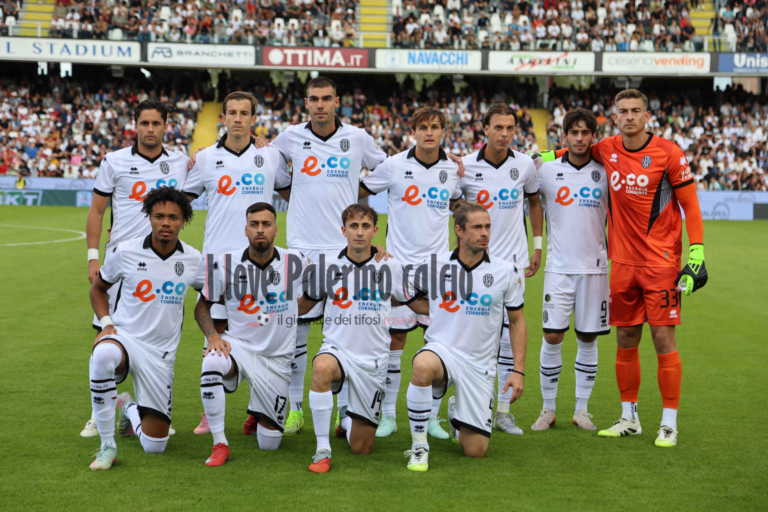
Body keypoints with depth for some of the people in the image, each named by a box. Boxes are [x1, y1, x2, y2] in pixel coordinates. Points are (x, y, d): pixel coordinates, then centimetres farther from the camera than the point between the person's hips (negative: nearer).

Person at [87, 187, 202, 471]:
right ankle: (107, 445, -26)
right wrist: (106, 322, -5)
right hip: (125, 337, -2)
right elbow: (98, 288, 12)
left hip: (161, 353, 2)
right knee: (103, 355, -42)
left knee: (154, 446, -1)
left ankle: (129, 409, 36)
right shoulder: (125, 252, -5)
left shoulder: (194, 260, -2)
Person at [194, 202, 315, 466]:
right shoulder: (225, 264, -8)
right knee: (212, 363, -39)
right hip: (238, 346, -1)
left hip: (276, 358, 1)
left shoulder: (296, 263, -5)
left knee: (270, 443, 2)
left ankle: (259, 415, 41)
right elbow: (202, 307, 5)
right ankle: (219, 445, -23)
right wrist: (213, 336, -13)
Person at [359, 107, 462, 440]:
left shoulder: (453, 170, 5)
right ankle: (388, 415, 12)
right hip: (399, 263, -2)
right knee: (394, 338, 1)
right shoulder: (393, 166, -3)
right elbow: (358, 193, 10)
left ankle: (431, 417, 12)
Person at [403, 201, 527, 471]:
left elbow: (516, 321, 7)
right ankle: (419, 446, -21)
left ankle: (457, 414, 36)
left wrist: (519, 370, 1)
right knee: (423, 366, -41)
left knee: (475, 450, -2)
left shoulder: (506, 272, -1)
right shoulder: (433, 266, -1)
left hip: (480, 364, 1)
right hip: (441, 349, -1)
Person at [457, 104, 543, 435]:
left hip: (513, 260, 2)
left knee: (510, 334, 3)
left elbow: (534, 202, 17)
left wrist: (537, 247, 14)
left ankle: (503, 410, 12)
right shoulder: (466, 166, -6)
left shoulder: (524, 165, 1)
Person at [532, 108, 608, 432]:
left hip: (594, 267, 1)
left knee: (588, 340, 6)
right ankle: (548, 409, 9)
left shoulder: (605, 173, 2)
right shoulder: (547, 170, 1)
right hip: (559, 267, -1)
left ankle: (581, 410, 16)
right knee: (552, 338, -4)